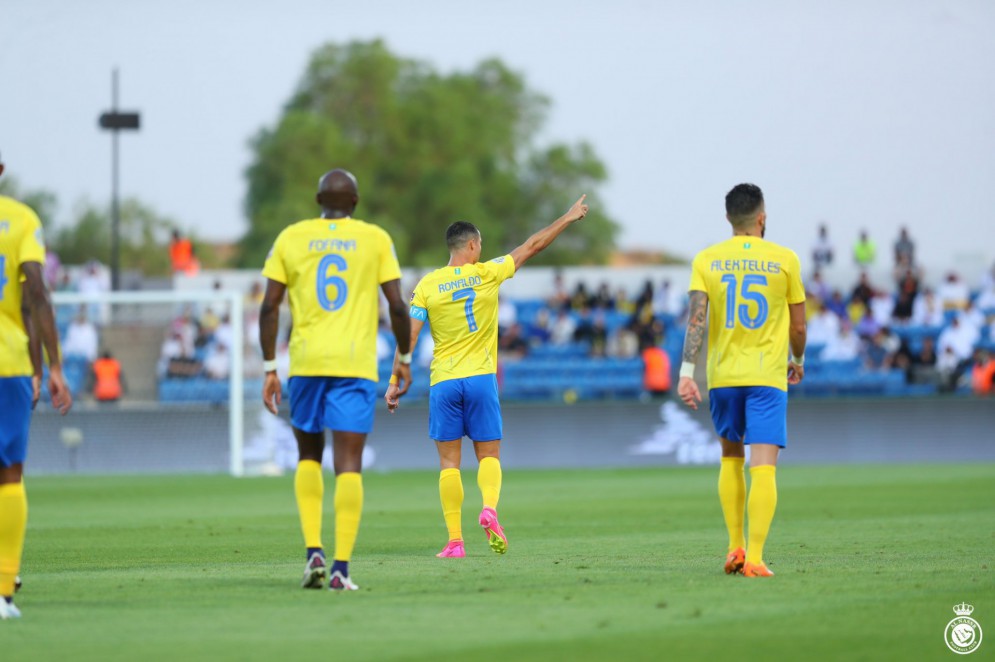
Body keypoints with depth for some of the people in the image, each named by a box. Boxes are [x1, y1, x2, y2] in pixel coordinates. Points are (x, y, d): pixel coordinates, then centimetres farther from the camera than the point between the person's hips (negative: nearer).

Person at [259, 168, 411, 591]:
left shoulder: (291, 238, 7)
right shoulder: (375, 239, 4)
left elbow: (269, 307, 2)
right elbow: (397, 306, 0)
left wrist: (269, 368, 7)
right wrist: (404, 358, 14)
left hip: (306, 363, 2)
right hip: (355, 363, -2)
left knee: (309, 456, 19)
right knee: (349, 465, -3)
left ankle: (314, 550, 3)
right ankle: (341, 567, -11)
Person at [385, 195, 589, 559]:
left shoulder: (427, 285, -1)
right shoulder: (487, 274, -1)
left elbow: (408, 337, -4)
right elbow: (532, 246, 9)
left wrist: (396, 382, 1)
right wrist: (567, 218, 21)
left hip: (443, 382, 0)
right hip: (480, 378, 0)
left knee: (449, 464, 4)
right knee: (489, 456, 7)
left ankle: (455, 540, -2)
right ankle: (489, 508, -23)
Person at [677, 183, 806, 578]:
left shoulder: (707, 260, 2)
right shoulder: (784, 260, -1)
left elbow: (696, 318, -9)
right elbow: (798, 326, 5)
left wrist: (687, 373, -11)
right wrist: (798, 361, 24)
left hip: (722, 375, 3)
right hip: (768, 375, -2)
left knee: (730, 459, 20)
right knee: (763, 467, -7)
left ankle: (735, 547, 19)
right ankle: (754, 558, -17)